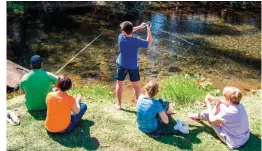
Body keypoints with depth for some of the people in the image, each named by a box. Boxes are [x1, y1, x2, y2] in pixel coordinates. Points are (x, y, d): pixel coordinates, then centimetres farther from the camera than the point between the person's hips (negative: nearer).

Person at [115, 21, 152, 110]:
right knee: (136, 85, 14)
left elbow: (127, 32, 5)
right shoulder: (136, 41, -21)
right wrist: (148, 30, -4)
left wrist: (139, 27, 2)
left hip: (122, 65, 1)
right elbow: (149, 42, -6)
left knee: (119, 84, 15)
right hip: (133, 66, -1)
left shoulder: (121, 37, -15)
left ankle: (119, 104, 21)